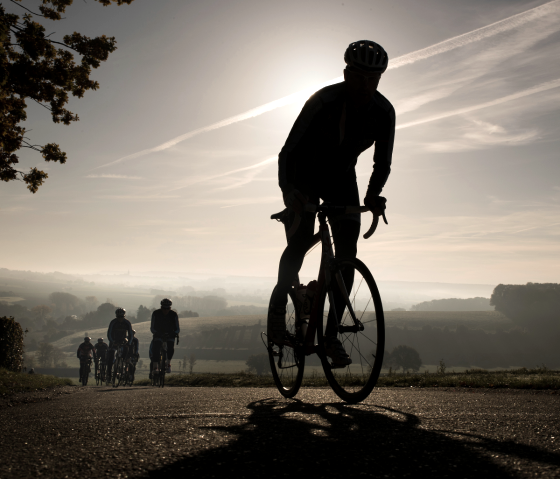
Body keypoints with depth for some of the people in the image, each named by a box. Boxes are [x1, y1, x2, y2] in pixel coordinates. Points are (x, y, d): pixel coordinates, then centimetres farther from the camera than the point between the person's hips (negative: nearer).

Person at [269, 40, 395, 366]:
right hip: (305, 173, -3)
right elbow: (288, 151, -30)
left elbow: (382, 162, -10)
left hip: (341, 178, 3)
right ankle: (278, 304, 6)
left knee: (348, 253, -10)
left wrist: (373, 195, -30)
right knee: (301, 242, -23)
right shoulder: (323, 101, -29)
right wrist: (287, 189, -47)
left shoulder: (384, 112, -18)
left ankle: (331, 335, -2)